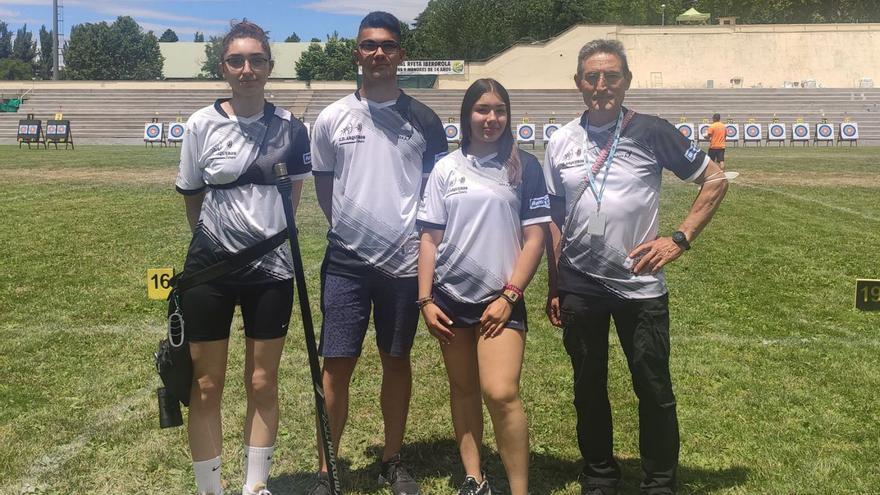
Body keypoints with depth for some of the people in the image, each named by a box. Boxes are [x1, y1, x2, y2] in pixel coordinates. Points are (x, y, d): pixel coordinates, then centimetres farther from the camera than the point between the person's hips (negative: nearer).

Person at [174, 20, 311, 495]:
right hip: (210, 266, -1)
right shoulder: (202, 125, -5)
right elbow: (192, 202, 5)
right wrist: (217, 238, 8)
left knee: (263, 385, 10)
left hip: (271, 267, 1)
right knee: (206, 387, 5)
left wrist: (265, 234, 4)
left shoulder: (289, 126, -2)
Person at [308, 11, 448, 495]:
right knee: (336, 366, 1)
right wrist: (351, 230, 10)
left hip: (405, 260, 1)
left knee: (397, 361, 12)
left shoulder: (423, 120, 1)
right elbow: (324, 188, 11)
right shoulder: (332, 119, 2)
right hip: (345, 261, 0)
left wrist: (417, 234, 3)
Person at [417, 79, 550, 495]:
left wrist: (509, 296, -8)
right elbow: (430, 237, 5)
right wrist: (425, 300, 0)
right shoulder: (446, 169, 5)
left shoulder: (525, 167, 0)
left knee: (501, 394, -15)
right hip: (451, 297, 3)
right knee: (463, 389, 12)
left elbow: (535, 238, -2)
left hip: (500, 299, -3)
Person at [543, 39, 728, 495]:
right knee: (588, 389, 13)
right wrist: (554, 287, 9)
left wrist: (680, 239, -8)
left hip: (640, 286, -2)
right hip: (579, 288, 3)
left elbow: (714, 180, 1)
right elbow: (554, 219, 9)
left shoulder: (651, 132, -5)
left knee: (654, 390, 5)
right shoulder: (561, 142, 4)